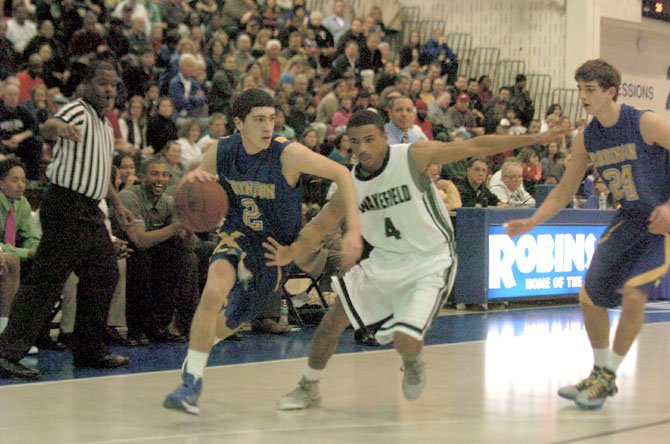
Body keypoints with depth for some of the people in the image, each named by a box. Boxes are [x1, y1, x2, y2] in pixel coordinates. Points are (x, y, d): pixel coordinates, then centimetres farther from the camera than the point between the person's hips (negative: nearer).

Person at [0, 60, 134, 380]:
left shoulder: (105, 125, 19)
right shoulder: (78, 111, -10)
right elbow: (47, 128, -34)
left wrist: (117, 204, 31)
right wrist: (60, 128, -56)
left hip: (89, 212, 10)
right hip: (66, 207, -10)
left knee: (104, 275, 14)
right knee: (45, 281, -13)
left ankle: (90, 350, 24)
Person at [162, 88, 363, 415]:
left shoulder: (287, 153, -24)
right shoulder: (222, 152, -12)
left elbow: (341, 174, -22)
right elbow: (187, 190, 4)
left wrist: (353, 229, -31)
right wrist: (193, 178, -22)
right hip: (236, 238, 1)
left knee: (231, 323, 12)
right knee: (213, 293, -29)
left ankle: (202, 343, 49)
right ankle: (191, 381, -18)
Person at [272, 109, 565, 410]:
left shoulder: (414, 156, -17)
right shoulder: (350, 183, -4)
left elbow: (475, 147, -17)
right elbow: (321, 225, 2)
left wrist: (535, 138, -20)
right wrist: (290, 253, -17)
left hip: (429, 264, -5)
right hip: (384, 261, 5)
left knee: (406, 341, -20)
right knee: (333, 321, 1)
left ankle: (413, 362, 19)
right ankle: (308, 388, 22)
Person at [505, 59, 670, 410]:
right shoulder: (586, 139, 0)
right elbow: (564, 191, 10)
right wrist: (531, 222, -2)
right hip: (628, 220, 7)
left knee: (633, 294, -22)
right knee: (590, 297, 4)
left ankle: (608, 376, -4)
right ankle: (600, 374, 24)